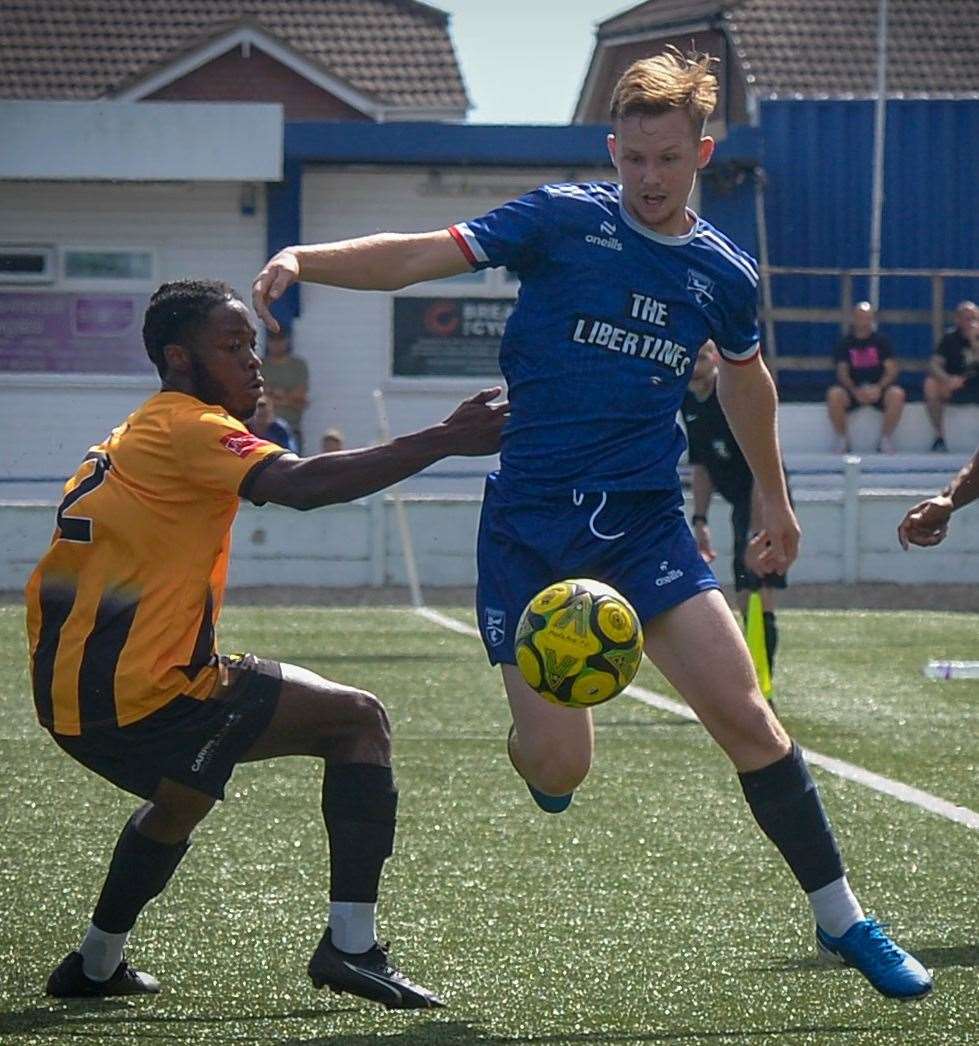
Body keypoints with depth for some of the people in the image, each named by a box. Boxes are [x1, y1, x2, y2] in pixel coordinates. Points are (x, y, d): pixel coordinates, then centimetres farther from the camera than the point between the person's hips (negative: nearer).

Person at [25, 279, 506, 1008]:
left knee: (182, 796, 39)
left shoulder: (137, 436, 20)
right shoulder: (187, 429, -10)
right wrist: (445, 441, -29)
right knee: (360, 721, -1)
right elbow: (300, 484, -27)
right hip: (143, 695, -10)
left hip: (72, 699, 10)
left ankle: (95, 966, 41)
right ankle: (351, 944, -8)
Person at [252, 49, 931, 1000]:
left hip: (644, 520, 2)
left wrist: (772, 495, 38)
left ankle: (840, 919, 4)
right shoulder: (564, 218, -3)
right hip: (530, 523, -2)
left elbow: (743, 376, 27)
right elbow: (419, 256, -9)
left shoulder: (724, 273, 7)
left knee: (744, 716, -9)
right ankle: (543, 743, 32)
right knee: (555, 765, -9)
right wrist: (305, 261, -25)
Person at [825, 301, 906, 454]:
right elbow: (842, 373, -3)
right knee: (834, 394, -32)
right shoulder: (846, 342, 5)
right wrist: (855, 391, -22)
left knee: (897, 394, -32)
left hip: (878, 389, 0)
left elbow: (892, 370, -3)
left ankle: (885, 439, -13)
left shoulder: (882, 340, 4)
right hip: (853, 389, 0)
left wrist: (878, 388, -22)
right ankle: (842, 439, -14)